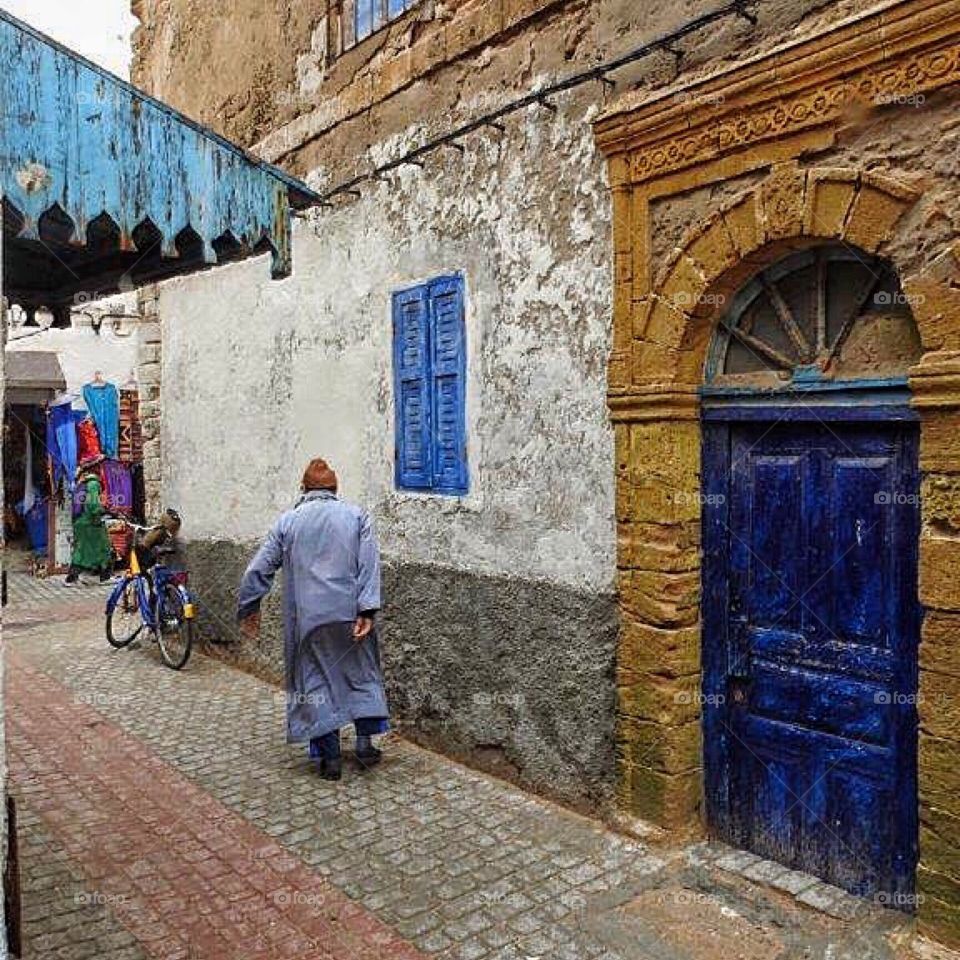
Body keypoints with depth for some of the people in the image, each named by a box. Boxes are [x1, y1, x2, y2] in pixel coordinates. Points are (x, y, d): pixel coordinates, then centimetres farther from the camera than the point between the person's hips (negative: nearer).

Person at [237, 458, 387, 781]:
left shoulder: (287, 521, 6)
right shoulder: (356, 515, 4)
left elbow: (259, 569, 6)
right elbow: (369, 565, -7)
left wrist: (248, 608, 18)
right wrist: (367, 611, -10)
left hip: (307, 618, 0)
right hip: (349, 614, 0)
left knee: (316, 680, 8)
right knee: (361, 671, 16)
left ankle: (330, 755, 11)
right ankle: (365, 742, 14)